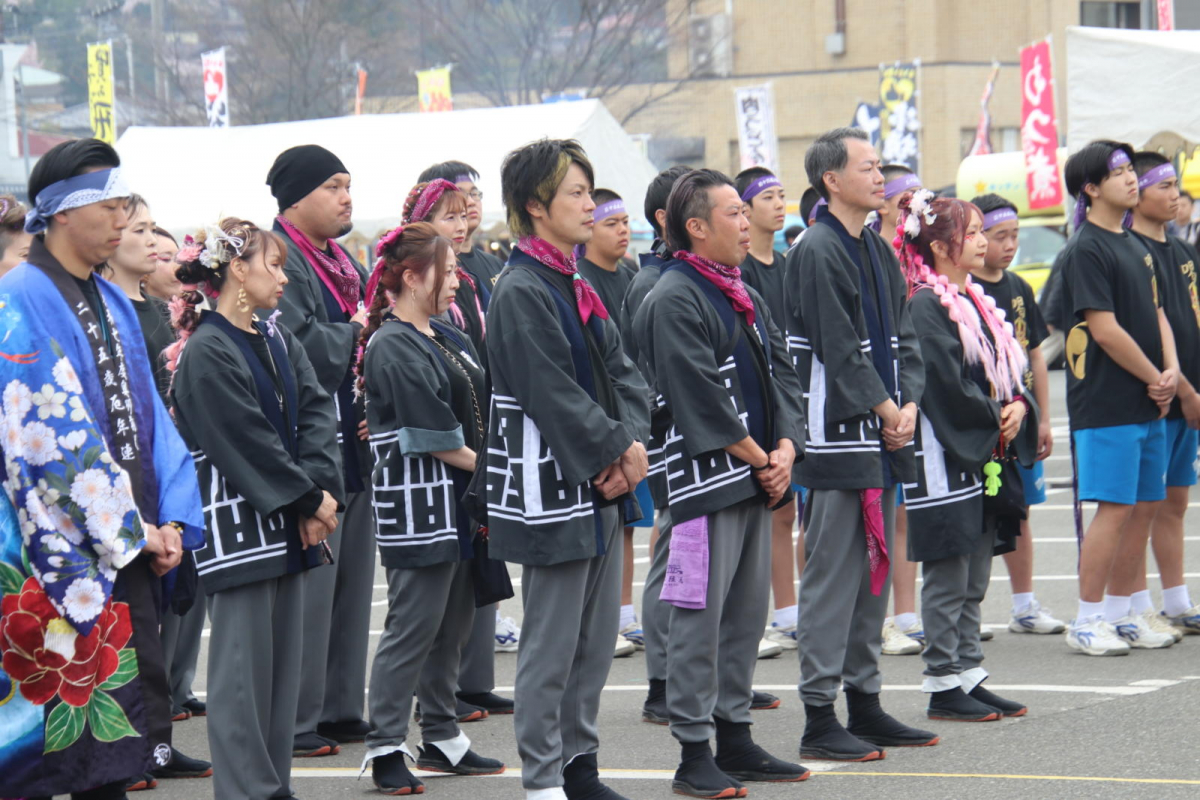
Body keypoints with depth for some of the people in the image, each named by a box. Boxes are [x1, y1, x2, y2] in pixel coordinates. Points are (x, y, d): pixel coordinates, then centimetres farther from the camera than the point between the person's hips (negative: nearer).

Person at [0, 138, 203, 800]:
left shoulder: (113, 305, 16)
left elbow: (147, 416, 14)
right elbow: (54, 434, -16)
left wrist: (172, 521, 1)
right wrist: (133, 531, -15)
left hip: (129, 545, 8)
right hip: (60, 556, -8)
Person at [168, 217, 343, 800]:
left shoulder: (276, 340, 12)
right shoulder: (207, 354, -14)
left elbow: (316, 411, 4)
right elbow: (247, 444, -16)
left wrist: (318, 489, -11)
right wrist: (310, 500, -11)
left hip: (289, 527, 8)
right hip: (237, 527, -8)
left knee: (284, 659, 11)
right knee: (243, 666, -4)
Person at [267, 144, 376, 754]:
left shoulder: (343, 264, 19)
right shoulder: (280, 259, -11)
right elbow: (294, 346, -23)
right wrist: (354, 336, -9)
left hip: (353, 448, 10)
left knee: (351, 582, 12)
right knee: (310, 584, -8)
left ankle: (339, 709, 19)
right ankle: (296, 720, -3)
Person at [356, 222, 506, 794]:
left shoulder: (448, 339, 14)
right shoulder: (393, 349, -14)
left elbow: (479, 412, 17)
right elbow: (433, 436, -17)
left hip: (461, 502, 9)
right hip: (419, 505, -9)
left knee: (453, 625, 13)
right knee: (413, 625, -5)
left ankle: (442, 740, 22)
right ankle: (385, 750, 1)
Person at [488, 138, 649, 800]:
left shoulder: (575, 286, 13)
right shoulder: (521, 292, -15)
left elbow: (621, 373, 11)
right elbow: (553, 394, -20)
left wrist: (630, 442, -5)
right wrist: (616, 451, -13)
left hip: (600, 489, 9)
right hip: (551, 490, -9)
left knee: (596, 639, 14)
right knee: (551, 643, -3)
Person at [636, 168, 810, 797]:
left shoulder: (745, 298, 17)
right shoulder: (673, 300, -11)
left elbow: (780, 375, 15)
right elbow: (701, 398, -16)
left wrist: (785, 449, -2)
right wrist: (760, 460, -11)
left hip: (757, 480, 9)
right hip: (706, 479, -9)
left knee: (747, 612, 12)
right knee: (699, 616, -6)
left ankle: (735, 737, 20)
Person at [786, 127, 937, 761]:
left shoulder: (877, 251, 16)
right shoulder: (817, 251, -12)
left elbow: (902, 336, 15)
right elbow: (838, 348, -16)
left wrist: (908, 405, 0)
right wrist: (884, 410, -11)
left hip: (883, 432, 9)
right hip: (838, 433, -9)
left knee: (873, 571, 13)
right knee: (833, 573, -6)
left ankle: (865, 704, 20)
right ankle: (819, 716, -2)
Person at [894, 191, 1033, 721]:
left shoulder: (975, 300, 15)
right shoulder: (927, 305, -12)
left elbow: (1006, 367, 16)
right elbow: (947, 381, -18)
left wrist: (1018, 407, -2)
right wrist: (995, 418, -10)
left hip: (986, 453, 9)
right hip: (945, 453, -9)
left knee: (975, 578, 11)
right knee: (948, 577, -4)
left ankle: (969, 674, 16)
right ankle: (943, 685, 1)